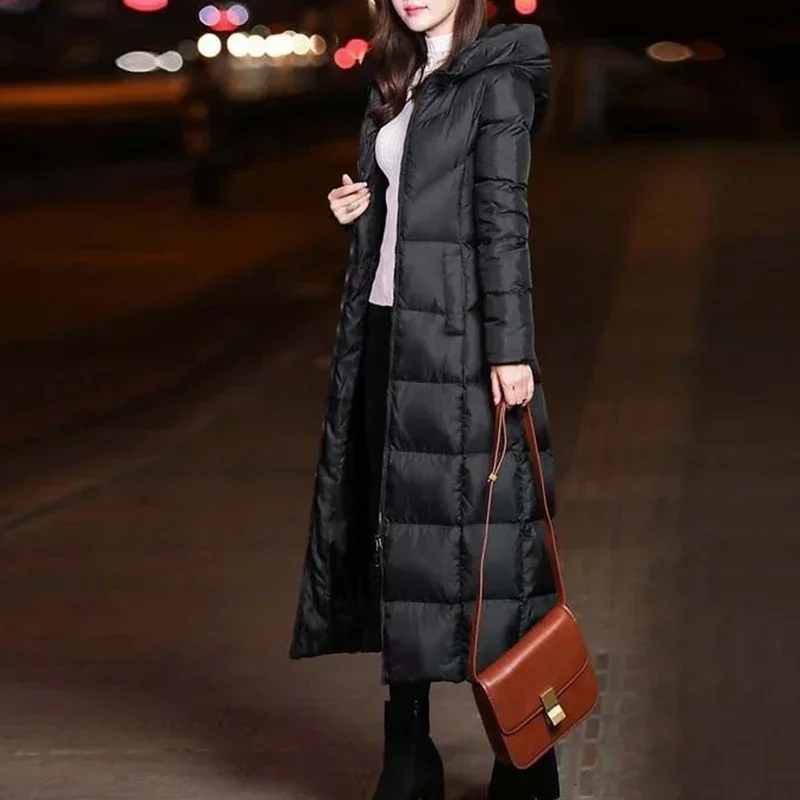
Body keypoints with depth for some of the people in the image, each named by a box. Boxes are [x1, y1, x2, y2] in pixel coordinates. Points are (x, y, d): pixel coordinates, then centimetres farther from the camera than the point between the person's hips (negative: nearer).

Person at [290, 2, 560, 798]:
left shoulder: (496, 79, -5)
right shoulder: (395, 84, 16)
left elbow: (501, 216, -12)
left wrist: (510, 346, -17)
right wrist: (360, 208, 1)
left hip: (455, 336, -7)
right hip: (384, 328, 8)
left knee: (472, 528, -6)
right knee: (389, 529, 7)